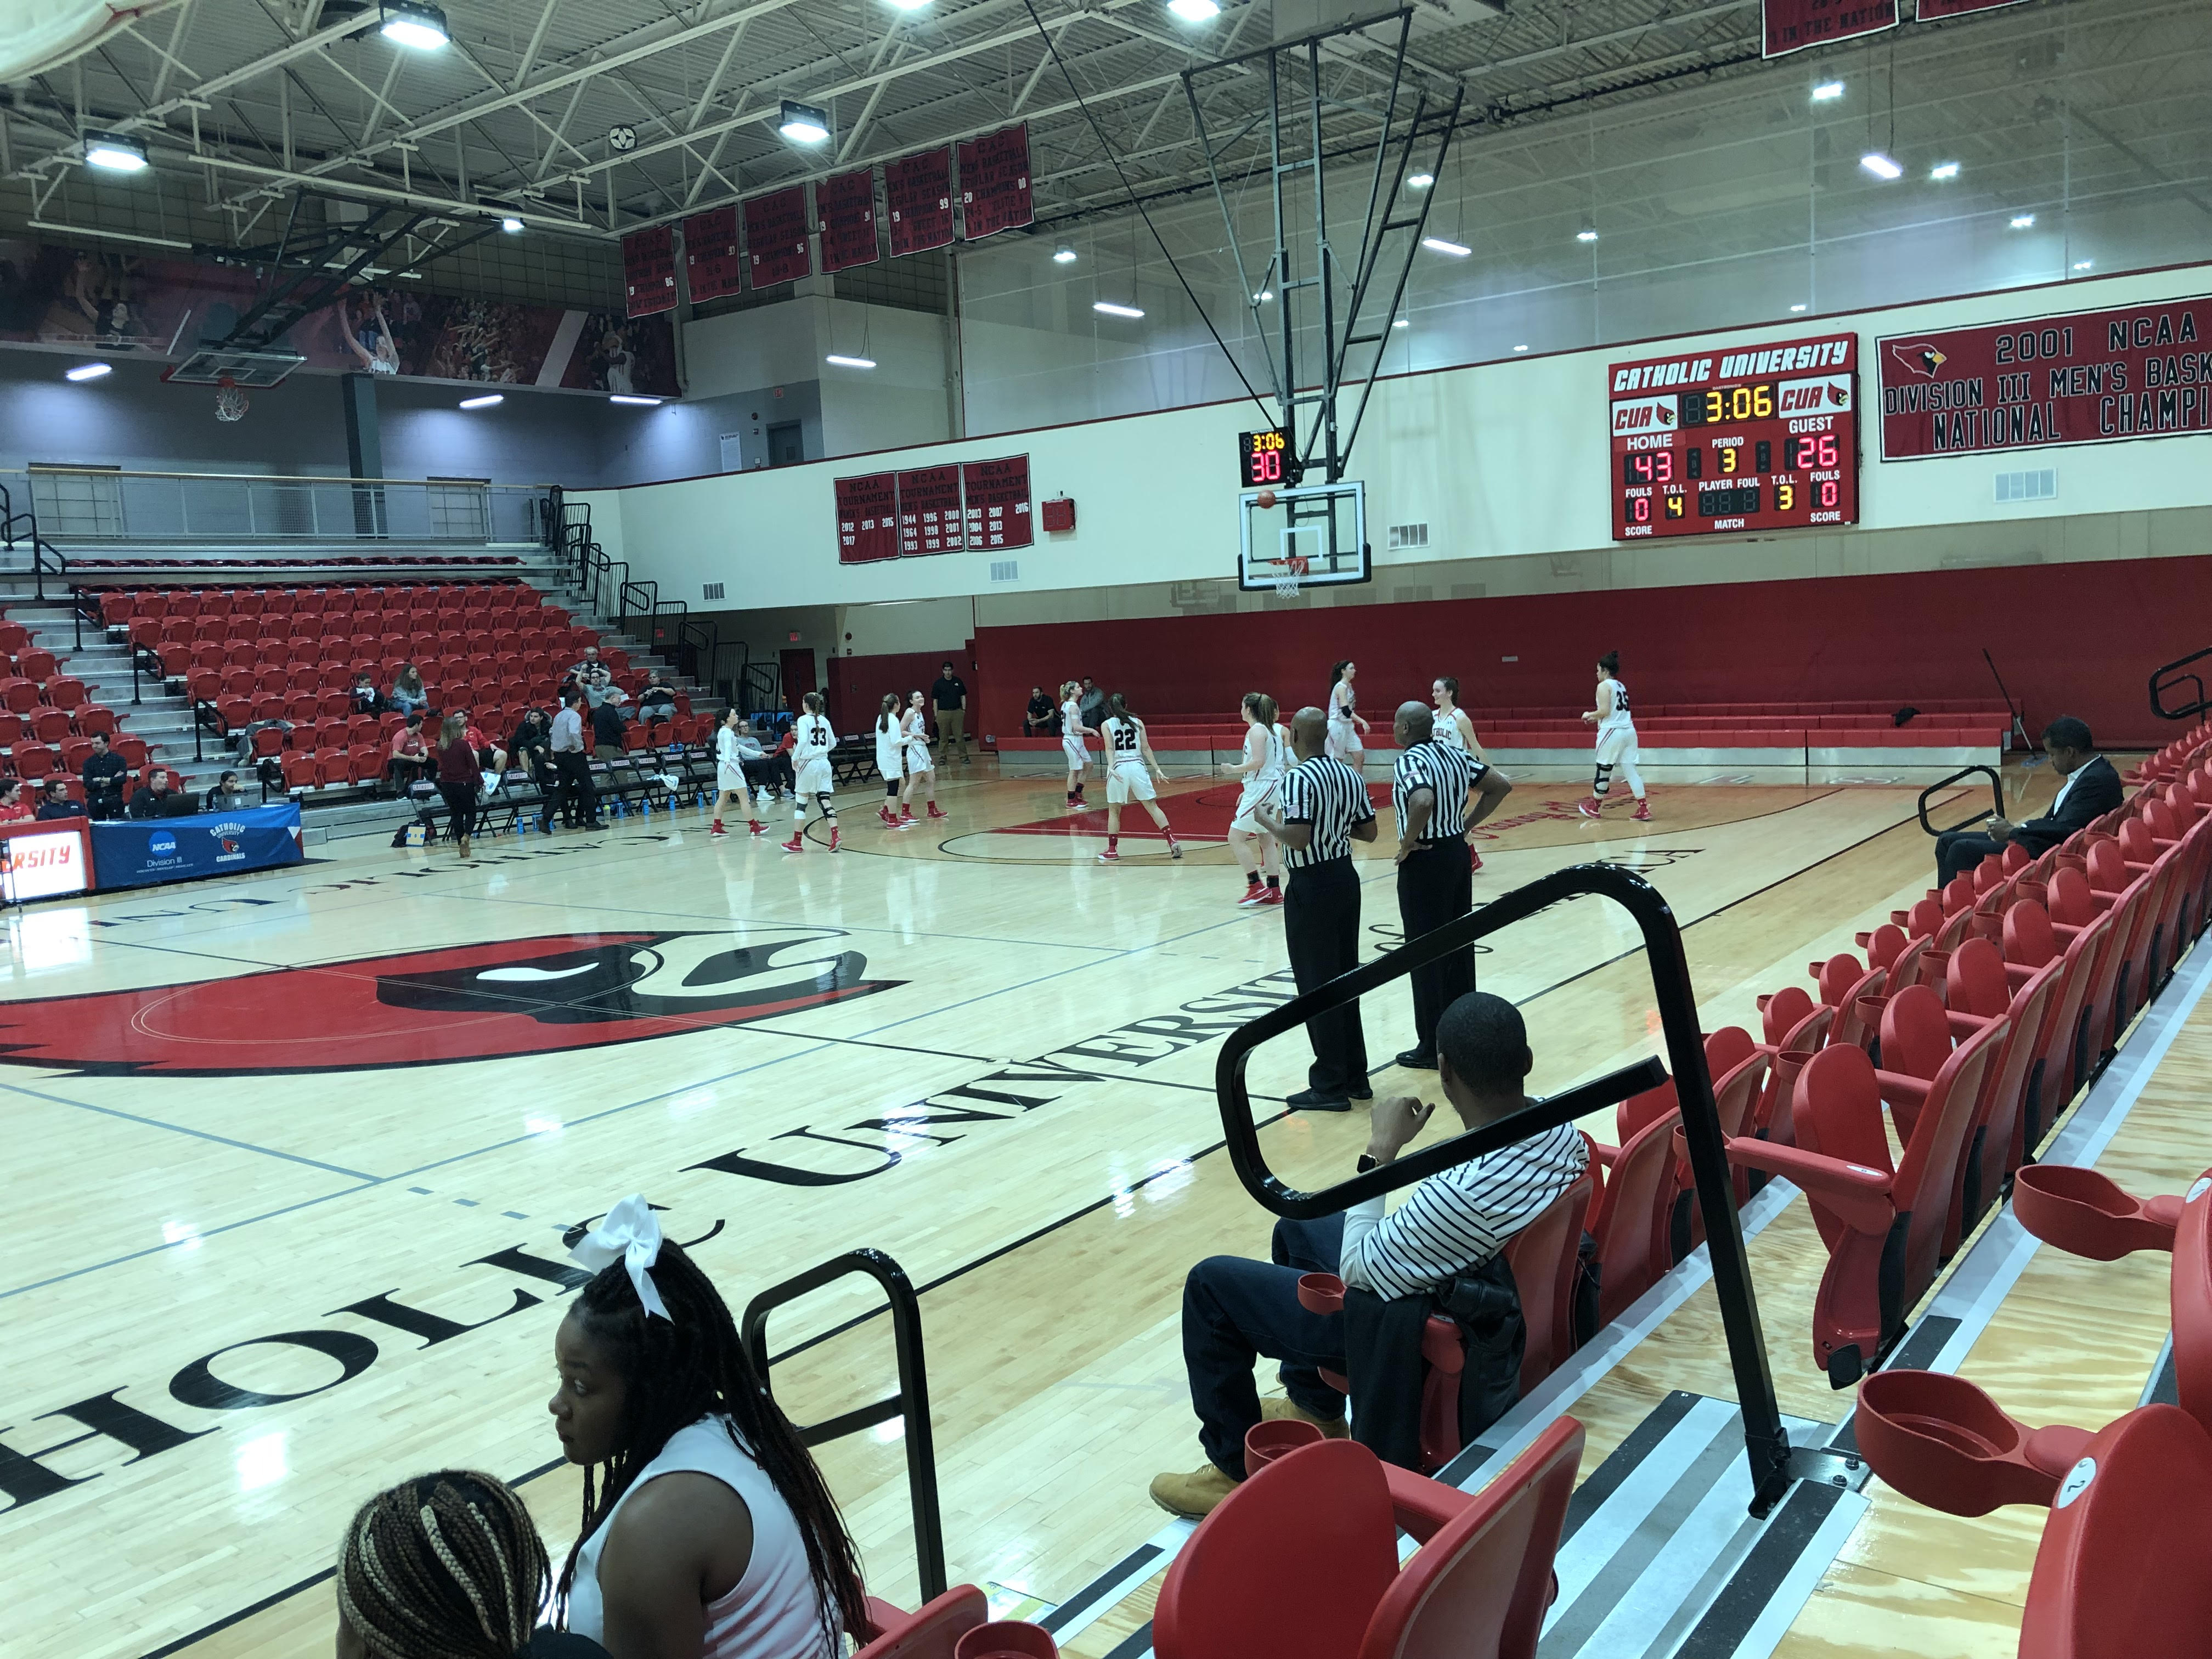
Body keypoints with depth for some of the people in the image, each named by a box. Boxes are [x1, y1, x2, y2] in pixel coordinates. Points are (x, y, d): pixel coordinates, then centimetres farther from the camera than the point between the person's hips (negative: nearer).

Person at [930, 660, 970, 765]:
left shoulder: (958, 681, 6)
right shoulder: (938, 683, 1)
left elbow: (963, 696, 12)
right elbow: (935, 700, 4)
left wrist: (964, 709, 3)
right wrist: (936, 715, 0)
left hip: (957, 712, 1)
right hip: (943, 712, -1)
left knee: (960, 736, 0)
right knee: (943, 737, 4)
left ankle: (964, 757, 5)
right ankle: (943, 757, 14)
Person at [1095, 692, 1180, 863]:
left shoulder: (1107, 725, 4)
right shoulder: (1137, 722, 9)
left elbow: (1110, 749, -10)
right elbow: (1146, 748, 4)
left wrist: (1111, 768, -20)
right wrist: (1157, 769, 6)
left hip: (1118, 769, -1)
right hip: (1138, 766, 1)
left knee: (1114, 811, 12)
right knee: (1152, 806, 5)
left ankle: (1112, 850, 12)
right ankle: (1172, 841, -3)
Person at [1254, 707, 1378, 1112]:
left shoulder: (1299, 779, -18)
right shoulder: (1350, 776, 6)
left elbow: (1297, 838, -26)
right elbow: (1368, 832, 10)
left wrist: (1265, 819, -9)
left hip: (1312, 887, -8)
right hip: (1345, 878, 8)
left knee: (1317, 986, 0)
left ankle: (1330, 1086, 6)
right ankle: (1356, 1078, 23)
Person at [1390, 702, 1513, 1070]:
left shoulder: (1409, 761, -17)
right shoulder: (1454, 755, 8)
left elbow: (1423, 802, -36)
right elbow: (1501, 785, 12)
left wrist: (1407, 844, -21)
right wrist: (1467, 824, 11)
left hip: (1424, 861, -8)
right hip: (1457, 851, 8)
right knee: (1458, 946, 15)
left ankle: (1432, 1047, 7)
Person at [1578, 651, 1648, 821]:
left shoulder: (1604, 686, -7)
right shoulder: (1621, 686, 18)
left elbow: (1604, 711, -16)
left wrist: (1590, 715, 1)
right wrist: (1597, 718, 23)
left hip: (1612, 732, -8)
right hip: (1629, 730, 8)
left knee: (1603, 770, 6)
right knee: (1630, 770, 4)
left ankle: (1595, 807, 20)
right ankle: (1644, 809, -3)